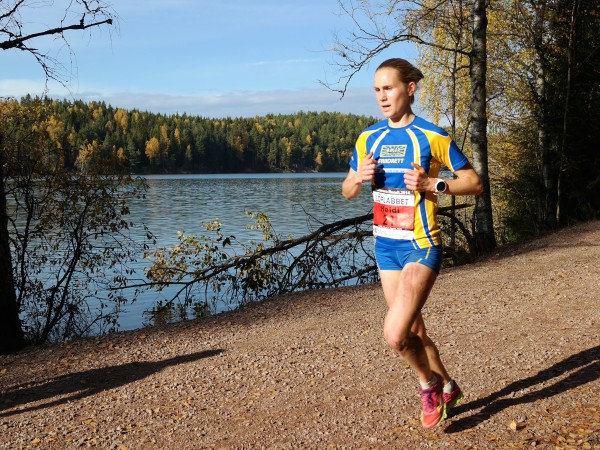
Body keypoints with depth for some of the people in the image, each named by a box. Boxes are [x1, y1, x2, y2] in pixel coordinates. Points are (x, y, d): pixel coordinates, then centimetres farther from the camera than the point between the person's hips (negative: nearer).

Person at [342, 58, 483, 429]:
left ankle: (430, 384, 13)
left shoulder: (432, 136, -9)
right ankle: (447, 387, 40)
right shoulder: (369, 138, 6)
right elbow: (347, 192, 14)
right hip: (385, 245, 6)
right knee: (413, 333, 16)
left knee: (395, 334, -17)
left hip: (421, 246, -6)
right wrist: (359, 178, -8)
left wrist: (432, 184, -19)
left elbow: (474, 183, -5)